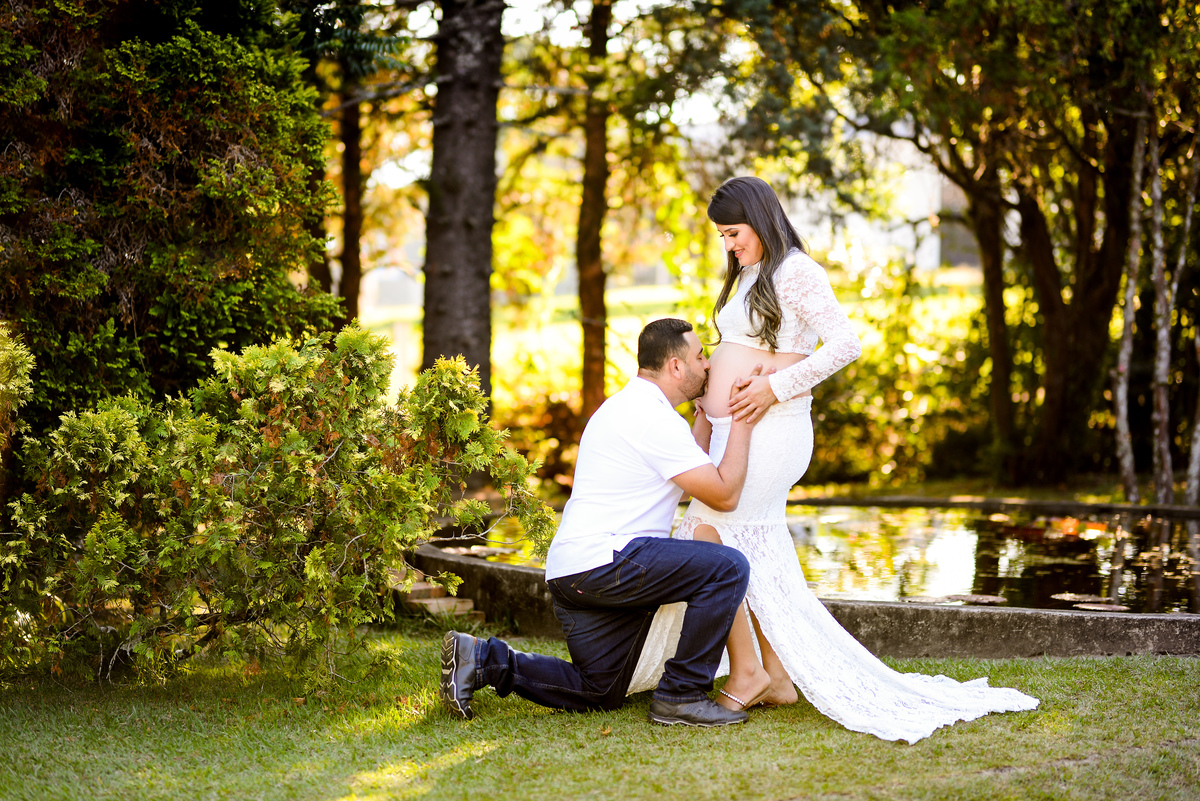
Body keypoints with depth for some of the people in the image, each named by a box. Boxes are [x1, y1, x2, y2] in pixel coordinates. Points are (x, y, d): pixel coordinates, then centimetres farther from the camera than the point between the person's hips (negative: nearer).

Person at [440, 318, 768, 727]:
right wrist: (743, 418, -7)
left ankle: (483, 658, 9)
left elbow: (697, 472, 29)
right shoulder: (656, 419, -13)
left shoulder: (625, 406, 20)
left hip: (574, 574, 11)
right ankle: (681, 696, -11)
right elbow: (725, 494, -13)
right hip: (605, 560, -11)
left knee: (597, 693, 18)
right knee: (727, 567, -16)